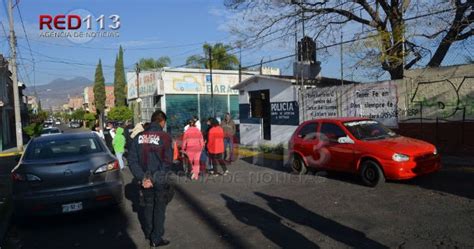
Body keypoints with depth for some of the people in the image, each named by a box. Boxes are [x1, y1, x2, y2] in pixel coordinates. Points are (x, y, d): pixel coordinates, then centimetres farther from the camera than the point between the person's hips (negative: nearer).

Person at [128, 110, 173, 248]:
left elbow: (132, 160, -3)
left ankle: (148, 233, 35)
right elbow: (167, 161, -18)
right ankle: (156, 239, 18)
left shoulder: (139, 137, 1)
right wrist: (156, 178, -14)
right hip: (159, 180, -4)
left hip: (145, 179, 4)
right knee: (159, 208, 10)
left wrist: (142, 177, -8)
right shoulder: (164, 136, -13)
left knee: (148, 206, 21)